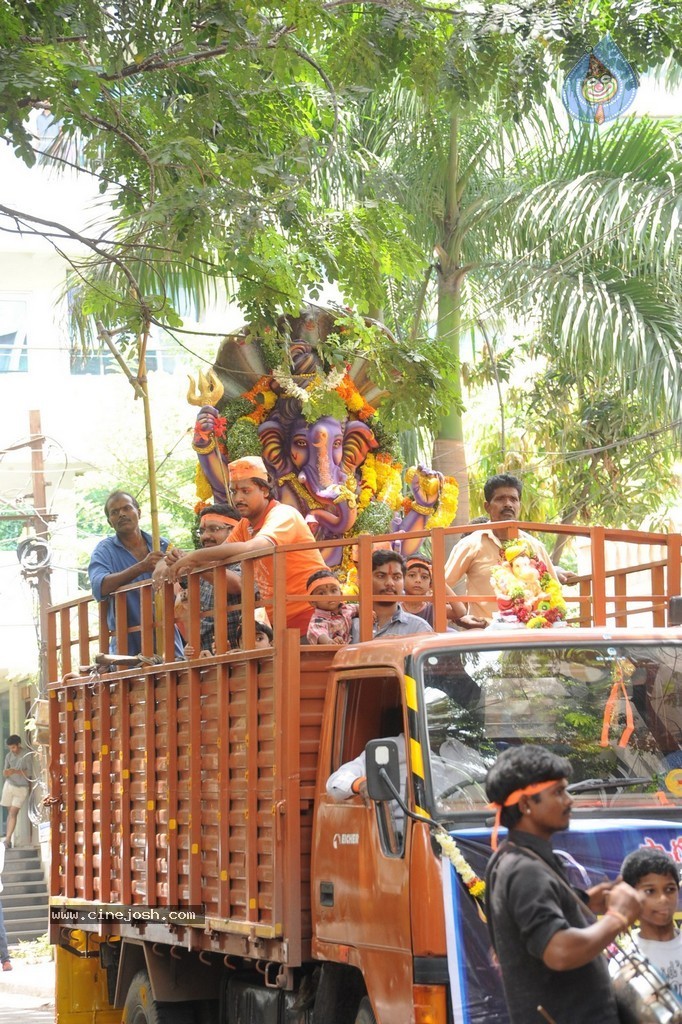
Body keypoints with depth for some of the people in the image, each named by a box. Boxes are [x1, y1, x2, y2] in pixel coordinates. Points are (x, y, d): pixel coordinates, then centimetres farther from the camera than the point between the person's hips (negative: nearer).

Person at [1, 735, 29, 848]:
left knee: (13, 813, -12)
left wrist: (16, 771, -26)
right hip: (9, 785, 4)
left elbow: (29, 774, -15)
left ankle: (7, 839, -16)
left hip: (22, 788, -4)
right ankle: (8, 837, 13)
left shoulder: (26, 756, -12)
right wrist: (6, 773, -16)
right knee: (10, 812, 7)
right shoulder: (9, 756, 2)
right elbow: (6, 775, 8)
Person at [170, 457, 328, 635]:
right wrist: (191, 563, -18)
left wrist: (196, 556, -31)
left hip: (309, 613, -8)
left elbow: (252, 548, -33)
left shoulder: (283, 515, -16)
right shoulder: (246, 525, 11)